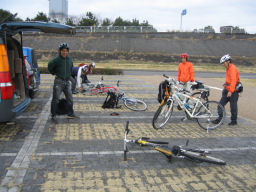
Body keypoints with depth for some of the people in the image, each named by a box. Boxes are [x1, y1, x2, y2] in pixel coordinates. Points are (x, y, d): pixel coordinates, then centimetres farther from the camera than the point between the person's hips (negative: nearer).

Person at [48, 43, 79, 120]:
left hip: (67, 82, 5)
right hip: (58, 82, -5)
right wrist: (54, 73, 6)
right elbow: (50, 66, 0)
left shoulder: (70, 59, 8)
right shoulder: (57, 60, -9)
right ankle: (53, 115, 9)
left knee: (70, 99, 7)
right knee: (55, 99, -2)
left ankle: (70, 114, 18)